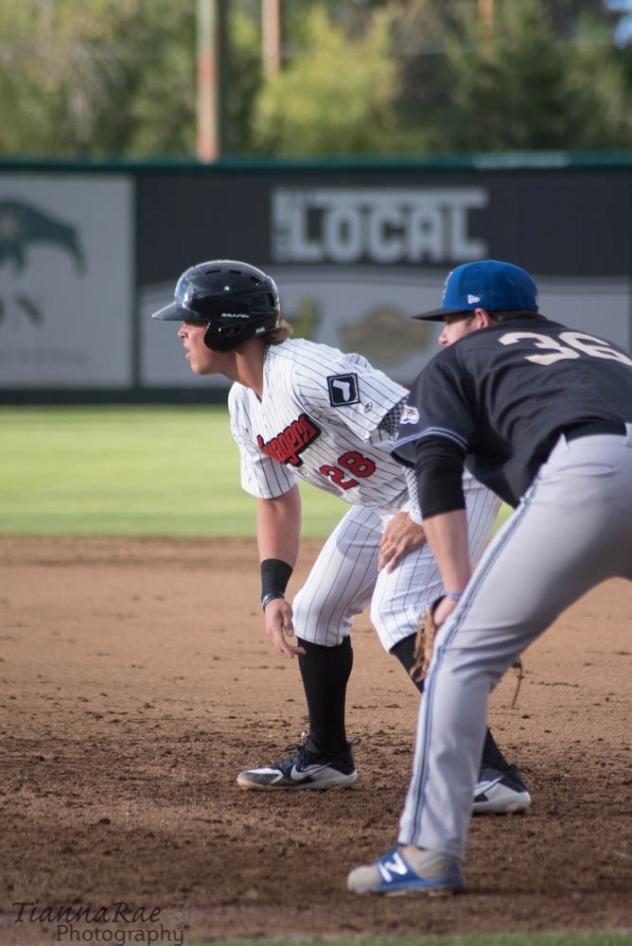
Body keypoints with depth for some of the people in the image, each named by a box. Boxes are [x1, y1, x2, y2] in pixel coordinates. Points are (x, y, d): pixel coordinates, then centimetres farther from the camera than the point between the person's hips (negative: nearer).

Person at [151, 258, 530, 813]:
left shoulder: (305, 373, -27)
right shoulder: (245, 405, 4)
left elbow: (418, 426, -31)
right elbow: (276, 502, 14)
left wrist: (420, 515, -33)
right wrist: (272, 593, 2)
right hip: (381, 502, 10)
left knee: (397, 612, -29)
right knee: (313, 614, 15)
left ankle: (491, 774, -33)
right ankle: (326, 758, 34)